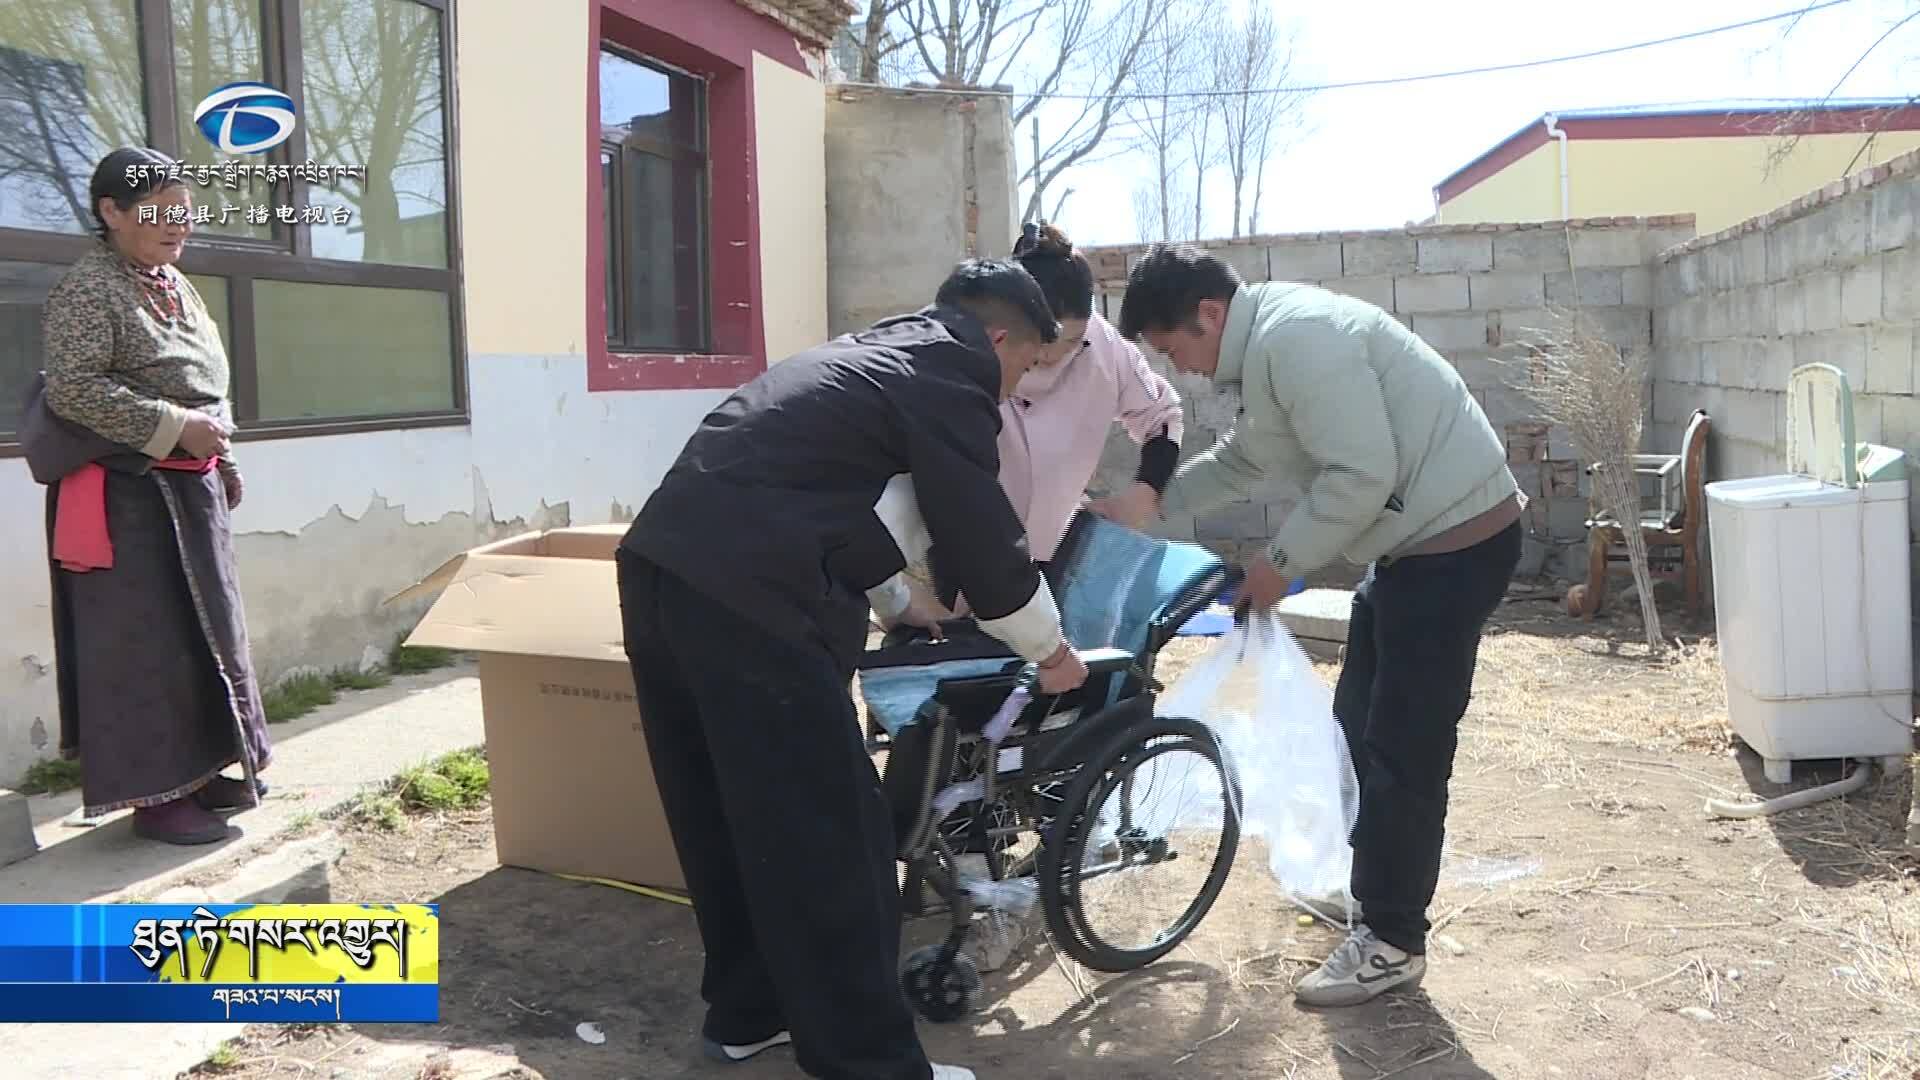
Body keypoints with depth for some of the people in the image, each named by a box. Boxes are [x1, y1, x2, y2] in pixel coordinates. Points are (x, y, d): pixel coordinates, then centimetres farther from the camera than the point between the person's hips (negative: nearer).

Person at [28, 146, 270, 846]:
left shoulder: (177, 287, 14)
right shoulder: (87, 289, -12)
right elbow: (72, 389, -22)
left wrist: (223, 461, 19)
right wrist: (174, 427, -23)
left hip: (191, 489, 9)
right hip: (127, 494, -9)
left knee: (203, 628, 13)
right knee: (144, 641, -4)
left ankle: (197, 769, 24)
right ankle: (155, 794, 5)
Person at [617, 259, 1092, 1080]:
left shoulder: (870, 353, 28)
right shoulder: (949, 381, 0)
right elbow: (985, 540, 2)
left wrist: (897, 605, 52)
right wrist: (1052, 652, 19)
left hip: (664, 569, 10)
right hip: (746, 600, -10)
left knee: (730, 819, 21)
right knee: (827, 838, 0)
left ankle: (746, 1011, 35)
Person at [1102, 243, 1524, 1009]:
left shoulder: (1295, 338, -22)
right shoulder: (1269, 343, 12)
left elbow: (1361, 475, -27)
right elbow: (1241, 461, 26)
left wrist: (1282, 561, -15)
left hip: (1457, 541, -11)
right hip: (1419, 541, 11)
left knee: (1404, 746, -4)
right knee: (1362, 723, 19)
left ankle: (1392, 943, 8)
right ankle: (1371, 882, 35)